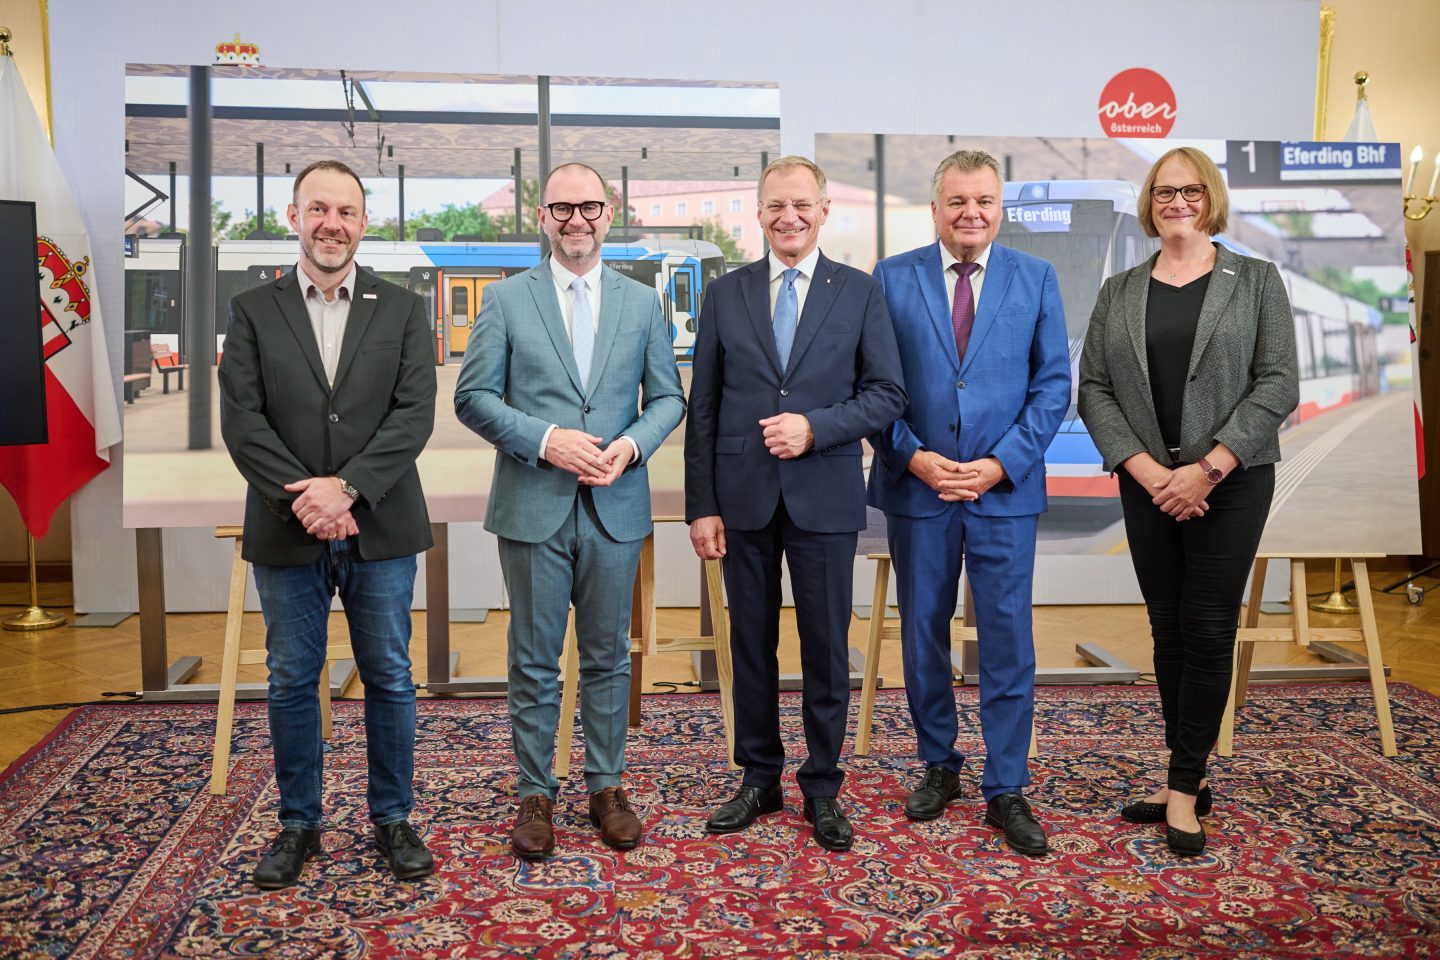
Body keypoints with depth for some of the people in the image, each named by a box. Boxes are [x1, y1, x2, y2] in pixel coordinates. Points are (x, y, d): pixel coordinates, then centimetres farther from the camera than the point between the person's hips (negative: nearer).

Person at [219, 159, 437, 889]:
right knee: (291, 682, 10)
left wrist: (347, 487, -17)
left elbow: (415, 413, -6)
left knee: (390, 679, 8)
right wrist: (305, 498, -15)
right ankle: (298, 823, 26)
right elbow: (241, 421, -3)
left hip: (380, 528, 0)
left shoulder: (401, 310, 4)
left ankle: (393, 818, 23)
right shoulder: (253, 311, 5)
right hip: (287, 531, 1)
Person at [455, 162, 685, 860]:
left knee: (608, 657, 11)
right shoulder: (506, 300, 2)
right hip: (533, 507, -1)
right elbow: (473, 397, -2)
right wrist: (545, 440, -15)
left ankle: (606, 787, 25)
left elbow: (668, 396, 9)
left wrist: (633, 444, -10)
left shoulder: (642, 303, 9)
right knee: (535, 660, 7)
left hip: (616, 507, 2)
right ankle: (535, 794, 20)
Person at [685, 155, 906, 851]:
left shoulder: (859, 293, 3)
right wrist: (700, 506, -1)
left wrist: (816, 427, -16)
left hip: (825, 499, -1)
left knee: (826, 649, 6)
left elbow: (887, 393, 0)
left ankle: (823, 788, 21)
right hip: (743, 499, 2)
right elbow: (703, 408, 4)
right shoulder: (726, 294, 6)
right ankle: (759, 780, 26)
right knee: (751, 644, 11)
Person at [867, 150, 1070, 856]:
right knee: (922, 636, 11)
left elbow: (1052, 384, 1)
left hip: (1005, 488, 0)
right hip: (916, 487, 1)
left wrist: (1001, 463, -10)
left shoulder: (1036, 278, 4)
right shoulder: (892, 278, 3)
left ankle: (1006, 790, 15)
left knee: (1008, 641, 2)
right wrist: (913, 456, -11)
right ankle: (938, 766, 29)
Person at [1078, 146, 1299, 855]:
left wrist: (1207, 469, -15)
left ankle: (1184, 789, 8)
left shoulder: (1256, 281, 3)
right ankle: (1186, 780, 20)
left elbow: (1278, 385, -6)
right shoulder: (1120, 292, 10)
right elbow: (1094, 390, 3)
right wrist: (1146, 470, -10)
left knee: (1208, 631, -1)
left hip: (1230, 483, -3)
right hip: (1147, 483, 3)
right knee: (1168, 631, 8)